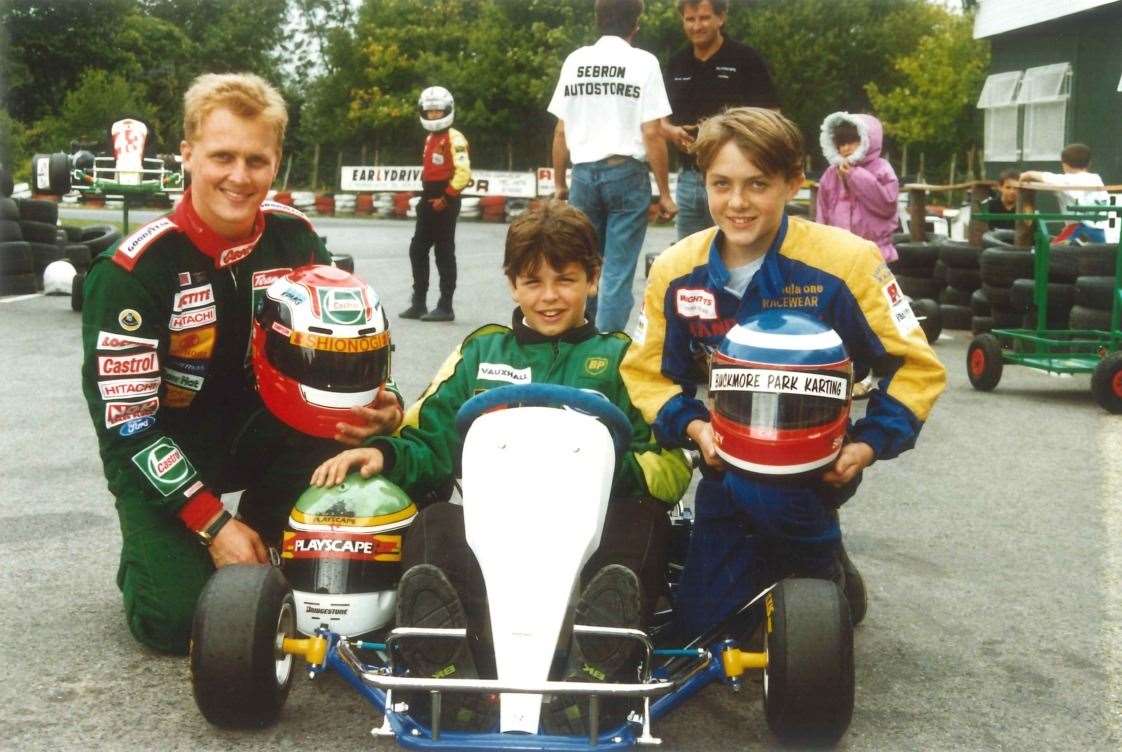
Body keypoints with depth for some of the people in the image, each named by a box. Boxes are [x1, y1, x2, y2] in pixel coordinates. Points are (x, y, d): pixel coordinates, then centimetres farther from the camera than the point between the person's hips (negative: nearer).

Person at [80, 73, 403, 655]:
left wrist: (377, 406, -23)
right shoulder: (133, 267, -22)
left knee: (343, 451, -26)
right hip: (157, 453, -4)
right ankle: (153, 553, 16)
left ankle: (263, 543, 1)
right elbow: (124, 416, -20)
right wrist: (213, 523, -22)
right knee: (179, 622, -19)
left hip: (262, 430, 4)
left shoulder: (294, 237, -10)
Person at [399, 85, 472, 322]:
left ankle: (445, 307, 1)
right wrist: (427, 197, 16)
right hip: (429, 200, 9)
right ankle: (419, 304, 16)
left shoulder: (454, 138, -11)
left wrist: (446, 198, -19)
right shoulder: (430, 138, 18)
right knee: (417, 250, 9)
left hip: (444, 202, -9)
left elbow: (463, 172, -19)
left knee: (444, 253, -5)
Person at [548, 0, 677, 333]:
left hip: (584, 173, 4)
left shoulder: (574, 60, 7)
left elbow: (560, 131, 8)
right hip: (626, 173, -4)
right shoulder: (642, 62, -4)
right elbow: (652, 134, -8)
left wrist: (559, 184, 17)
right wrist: (664, 192, -3)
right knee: (618, 270, 0)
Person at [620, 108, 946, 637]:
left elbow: (915, 365, -11)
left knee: (762, 488, -38)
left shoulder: (845, 262, -17)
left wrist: (869, 444, -23)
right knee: (700, 620, 0)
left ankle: (820, 556, -4)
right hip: (727, 466, 4)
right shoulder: (676, 271, -7)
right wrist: (693, 426, -15)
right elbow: (646, 371, 3)